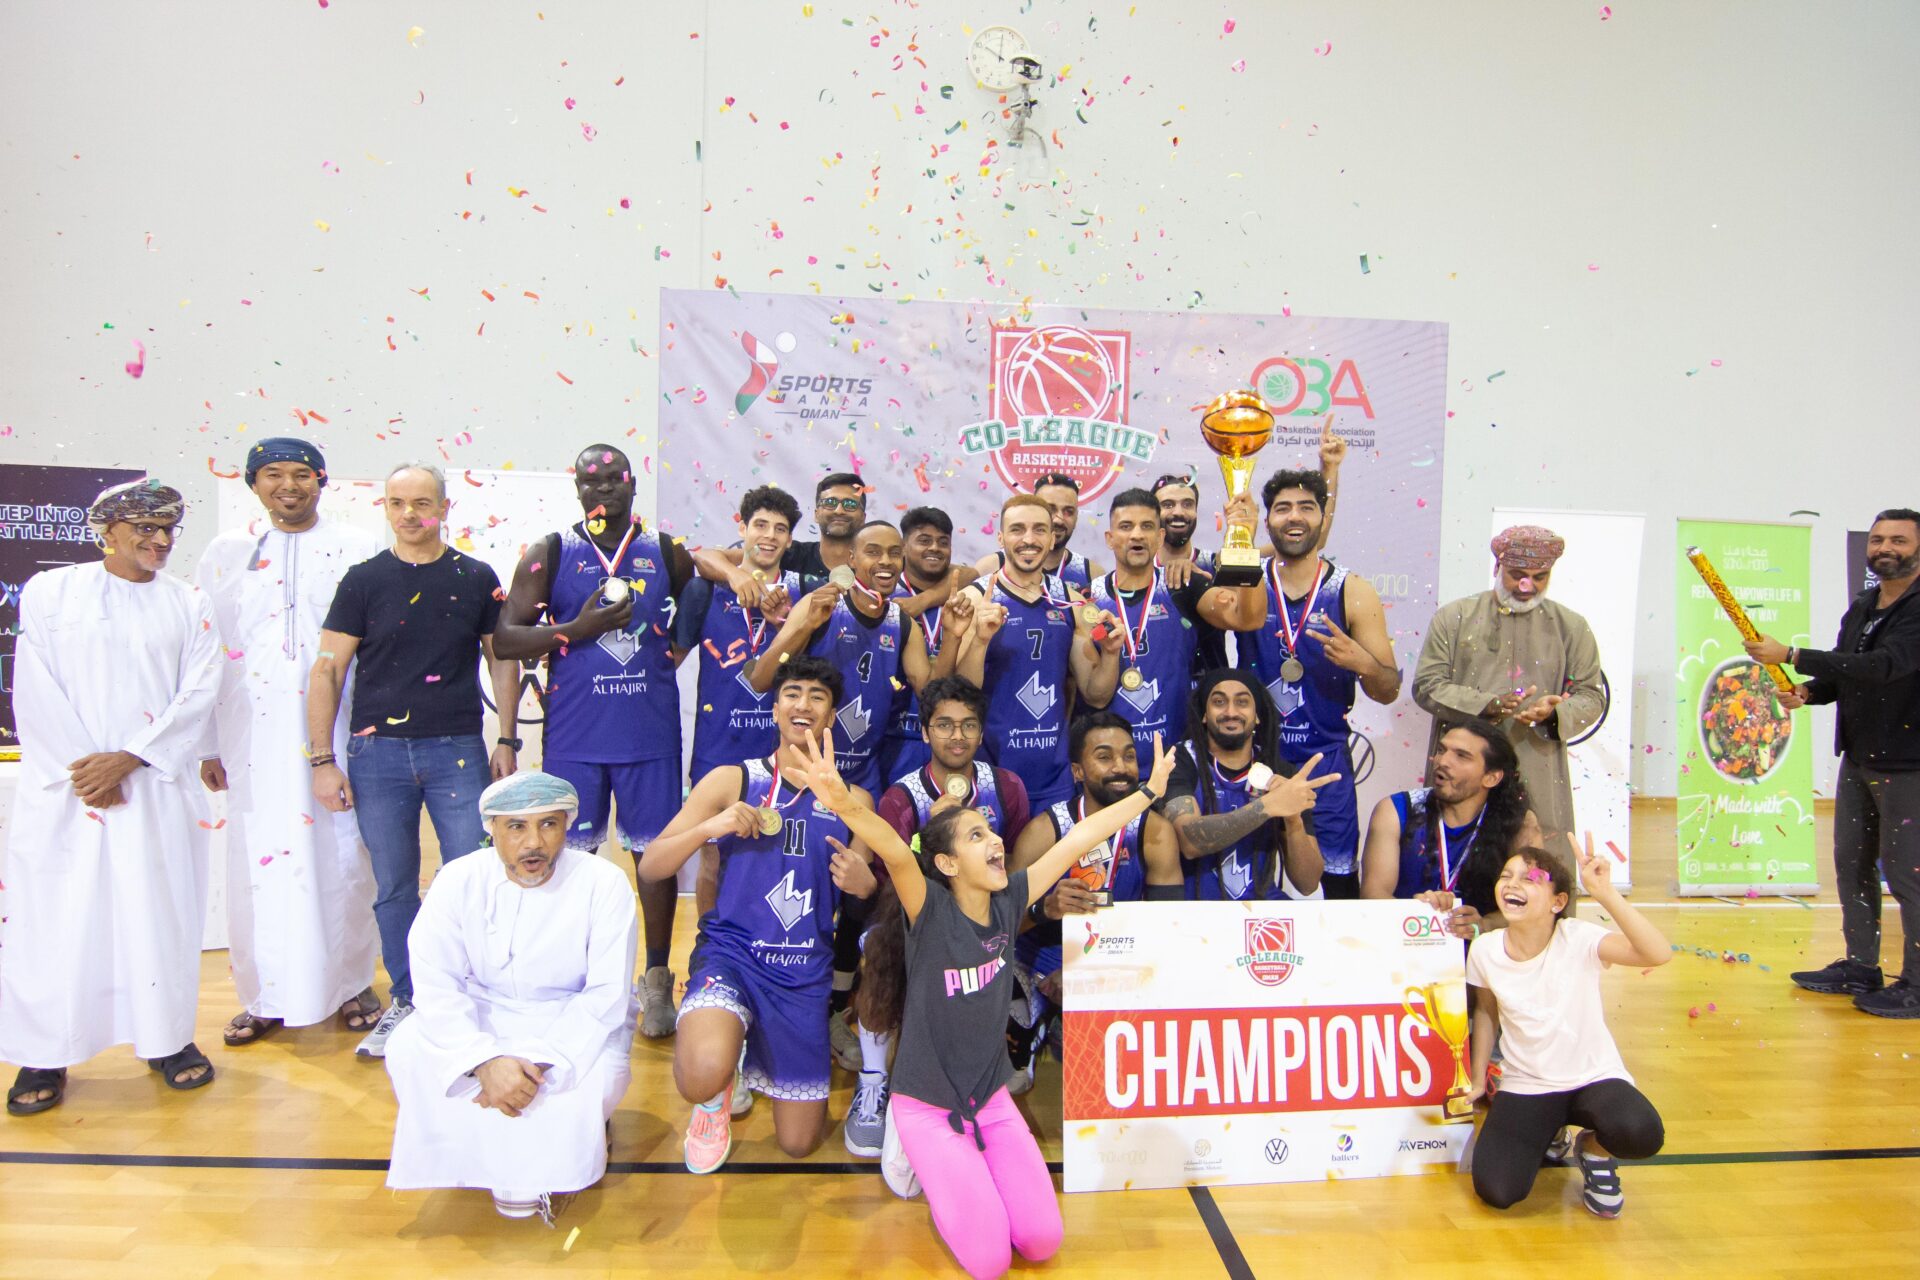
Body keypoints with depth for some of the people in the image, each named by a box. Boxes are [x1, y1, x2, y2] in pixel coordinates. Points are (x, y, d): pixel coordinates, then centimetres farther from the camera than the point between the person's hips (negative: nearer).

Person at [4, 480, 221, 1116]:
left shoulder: (189, 604, 8)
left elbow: (198, 695, -1)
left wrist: (126, 759, -10)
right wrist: (84, 769, -9)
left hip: (158, 786, 1)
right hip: (63, 787, -1)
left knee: (160, 912, 3)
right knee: (54, 915, 2)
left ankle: (168, 1039, 17)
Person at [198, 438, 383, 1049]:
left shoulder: (357, 549, 5)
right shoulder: (226, 553, 11)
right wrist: (206, 745, 6)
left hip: (339, 732, -1)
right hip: (254, 736, 2)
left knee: (343, 858, 2)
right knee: (258, 859, 4)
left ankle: (350, 984, 18)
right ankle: (264, 997, 18)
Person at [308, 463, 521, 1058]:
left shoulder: (476, 578, 5)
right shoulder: (364, 580, 3)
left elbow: (502, 660, 9)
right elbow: (327, 670, 3)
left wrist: (507, 740, 4)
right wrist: (321, 759, -3)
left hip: (458, 750, 0)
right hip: (378, 752, 1)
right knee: (394, 889, 10)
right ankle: (405, 1002, 25)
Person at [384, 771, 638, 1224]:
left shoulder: (603, 883, -16)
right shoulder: (459, 880, -10)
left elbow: (607, 994, -18)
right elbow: (435, 984, -16)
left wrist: (539, 1064, -30)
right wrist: (486, 1061, -31)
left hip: (574, 1024, -3)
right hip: (483, 1016, 3)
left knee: (597, 1081, -32)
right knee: (407, 1050, -23)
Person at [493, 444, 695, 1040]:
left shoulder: (668, 552, 7)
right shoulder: (549, 553, 3)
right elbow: (505, 640, -3)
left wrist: (670, 652, 5)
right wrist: (579, 628, -15)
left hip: (651, 733, 1)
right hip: (574, 735, 0)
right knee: (570, 856, 7)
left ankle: (657, 980, 19)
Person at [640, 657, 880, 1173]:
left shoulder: (851, 798, 6)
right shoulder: (732, 780, -1)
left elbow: (866, 890, 12)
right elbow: (650, 867, -4)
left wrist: (864, 883, -12)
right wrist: (708, 828, -21)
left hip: (806, 973, 3)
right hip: (732, 951, -3)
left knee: (799, 1143, 9)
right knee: (702, 1078, -34)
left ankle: (751, 1052, 39)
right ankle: (719, 1092, 5)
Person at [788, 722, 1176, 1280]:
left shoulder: (1008, 902, -7)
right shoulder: (931, 912, -21)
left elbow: (1078, 840, -4)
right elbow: (896, 853, -42)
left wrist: (1148, 791, 2)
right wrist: (847, 807, -61)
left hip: (991, 1098, 5)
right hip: (927, 1104, -4)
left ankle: (969, 1165, 24)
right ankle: (942, 1173, 19)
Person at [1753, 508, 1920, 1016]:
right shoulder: (1861, 606, 11)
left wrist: (1790, 656, -27)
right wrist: (1807, 691, -4)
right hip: (1858, 758, 8)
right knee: (1852, 865, 14)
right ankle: (1861, 967, 26)